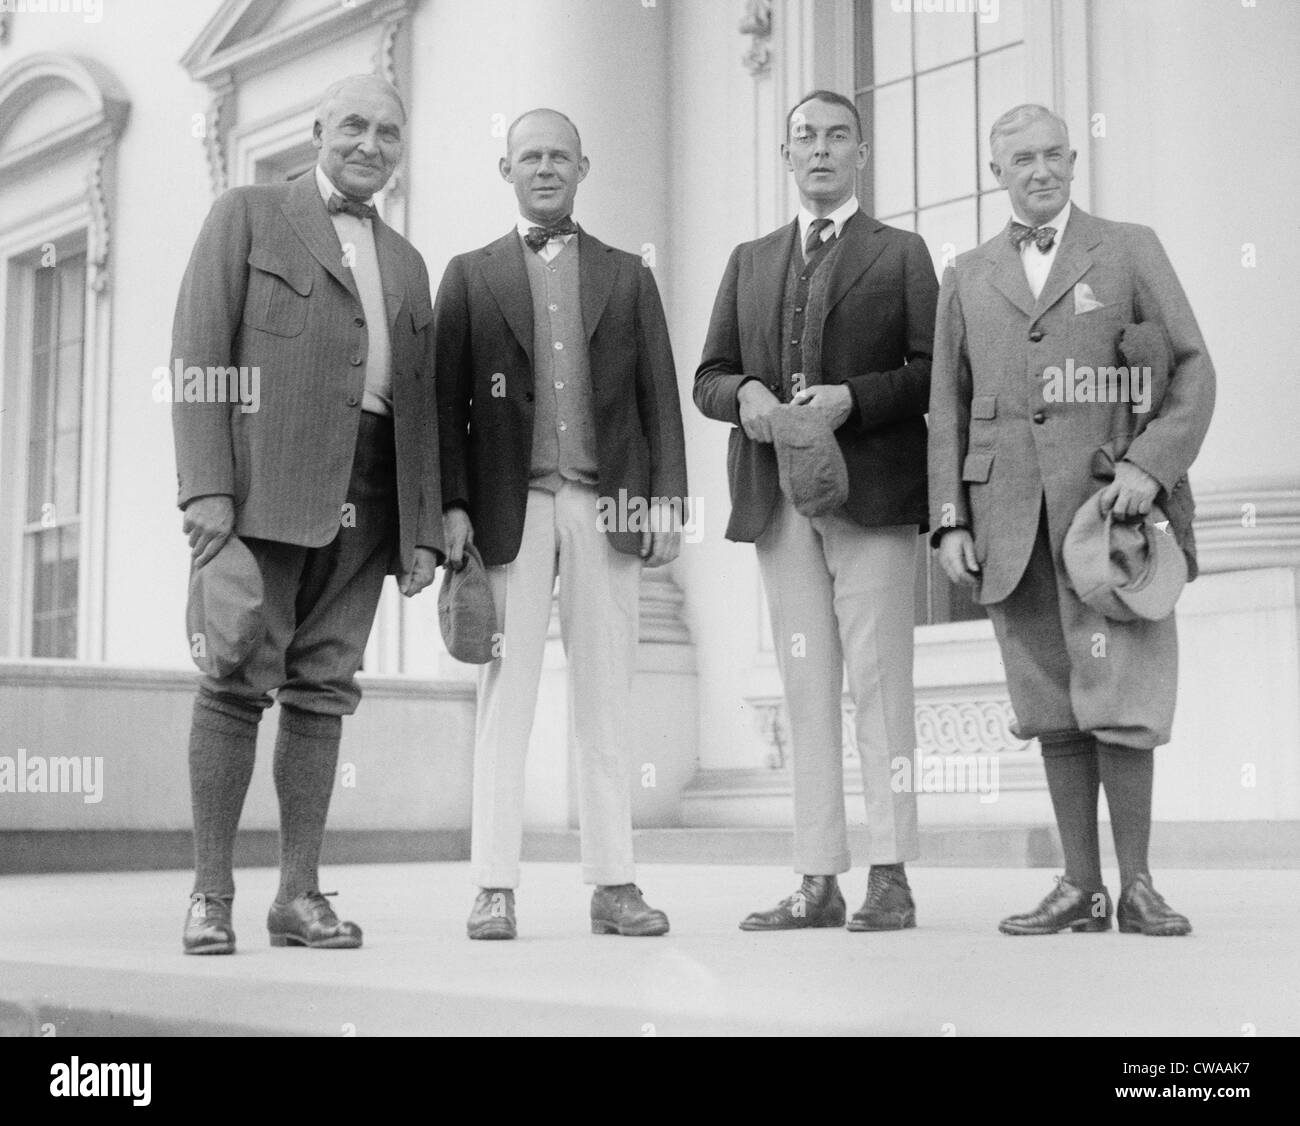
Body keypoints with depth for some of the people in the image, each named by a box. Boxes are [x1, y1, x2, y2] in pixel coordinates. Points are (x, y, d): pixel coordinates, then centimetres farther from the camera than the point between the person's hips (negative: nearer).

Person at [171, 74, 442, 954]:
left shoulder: (407, 263, 23)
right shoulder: (248, 216, 9)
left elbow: (419, 403, 19)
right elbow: (199, 352, -1)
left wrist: (424, 531, 9)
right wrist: (207, 486, -12)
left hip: (367, 497, 4)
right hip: (268, 483, -4)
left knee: (323, 690, 2)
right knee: (238, 683, -7)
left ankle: (300, 894, 5)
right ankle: (210, 893, -2)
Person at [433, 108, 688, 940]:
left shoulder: (627, 277, 16)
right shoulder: (471, 277, 12)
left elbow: (659, 397, 11)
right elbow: (448, 402, 6)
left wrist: (668, 499, 1)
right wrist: (452, 505, -4)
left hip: (605, 506, 1)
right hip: (511, 507, -1)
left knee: (606, 700, 2)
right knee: (505, 699, -2)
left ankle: (614, 884, 6)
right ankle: (495, 887, 0)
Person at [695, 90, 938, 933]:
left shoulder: (900, 254, 9)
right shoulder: (750, 261, 20)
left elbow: (933, 372, -1)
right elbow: (708, 376, 17)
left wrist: (853, 398, -15)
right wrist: (745, 393, -4)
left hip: (872, 491, -4)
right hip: (778, 498, 4)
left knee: (878, 681, -5)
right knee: (806, 688, 4)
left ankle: (890, 877, -1)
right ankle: (818, 880, 6)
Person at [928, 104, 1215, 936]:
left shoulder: (1130, 249, 8)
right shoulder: (968, 278, 16)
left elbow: (1193, 370, 2)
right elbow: (948, 407, 14)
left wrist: (1151, 463, -13)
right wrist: (950, 520, 4)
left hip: (1106, 505, -3)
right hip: (1011, 519, 3)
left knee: (1116, 700, -8)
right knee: (1054, 710, 4)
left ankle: (1137, 885, 2)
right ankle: (1081, 889, 9)